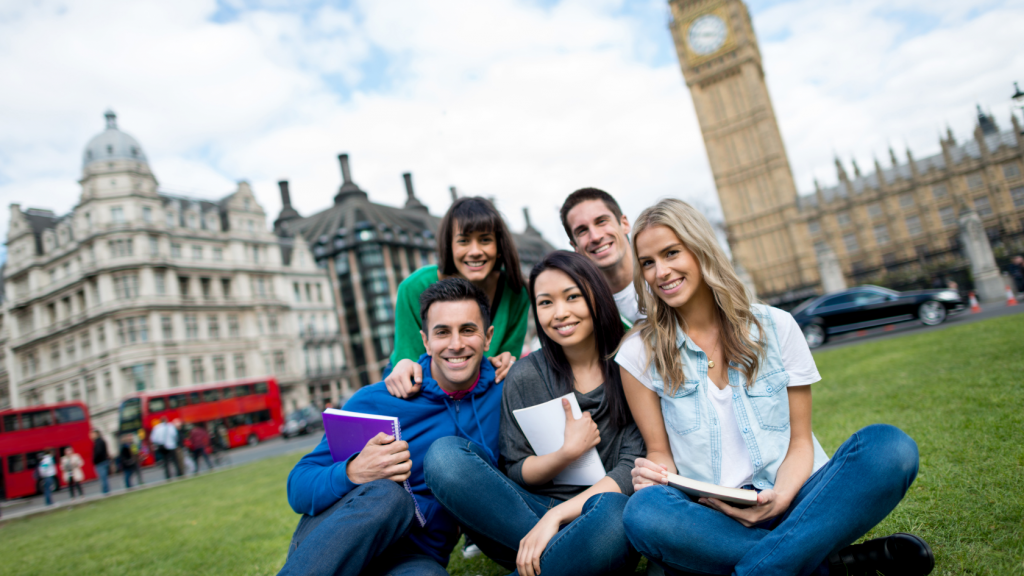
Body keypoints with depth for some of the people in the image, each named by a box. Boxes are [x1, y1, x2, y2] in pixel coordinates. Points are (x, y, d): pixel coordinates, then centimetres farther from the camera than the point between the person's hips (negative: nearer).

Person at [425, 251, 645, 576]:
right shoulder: (525, 377, 2)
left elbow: (634, 467, -8)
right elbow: (517, 473, 4)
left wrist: (557, 515, -19)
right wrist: (567, 453, -16)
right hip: (530, 511, 2)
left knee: (610, 511, -39)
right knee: (445, 455, -21)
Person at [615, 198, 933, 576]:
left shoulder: (775, 327, 3)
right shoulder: (639, 353, 1)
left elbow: (800, 439, 4)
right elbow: (660, 450, 5)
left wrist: (782, 495, -17)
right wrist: (654, 472, -19)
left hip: (791, 501, 1)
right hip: (708, 516, -1)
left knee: (889, 446, -24)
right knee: (645, 512, -35)